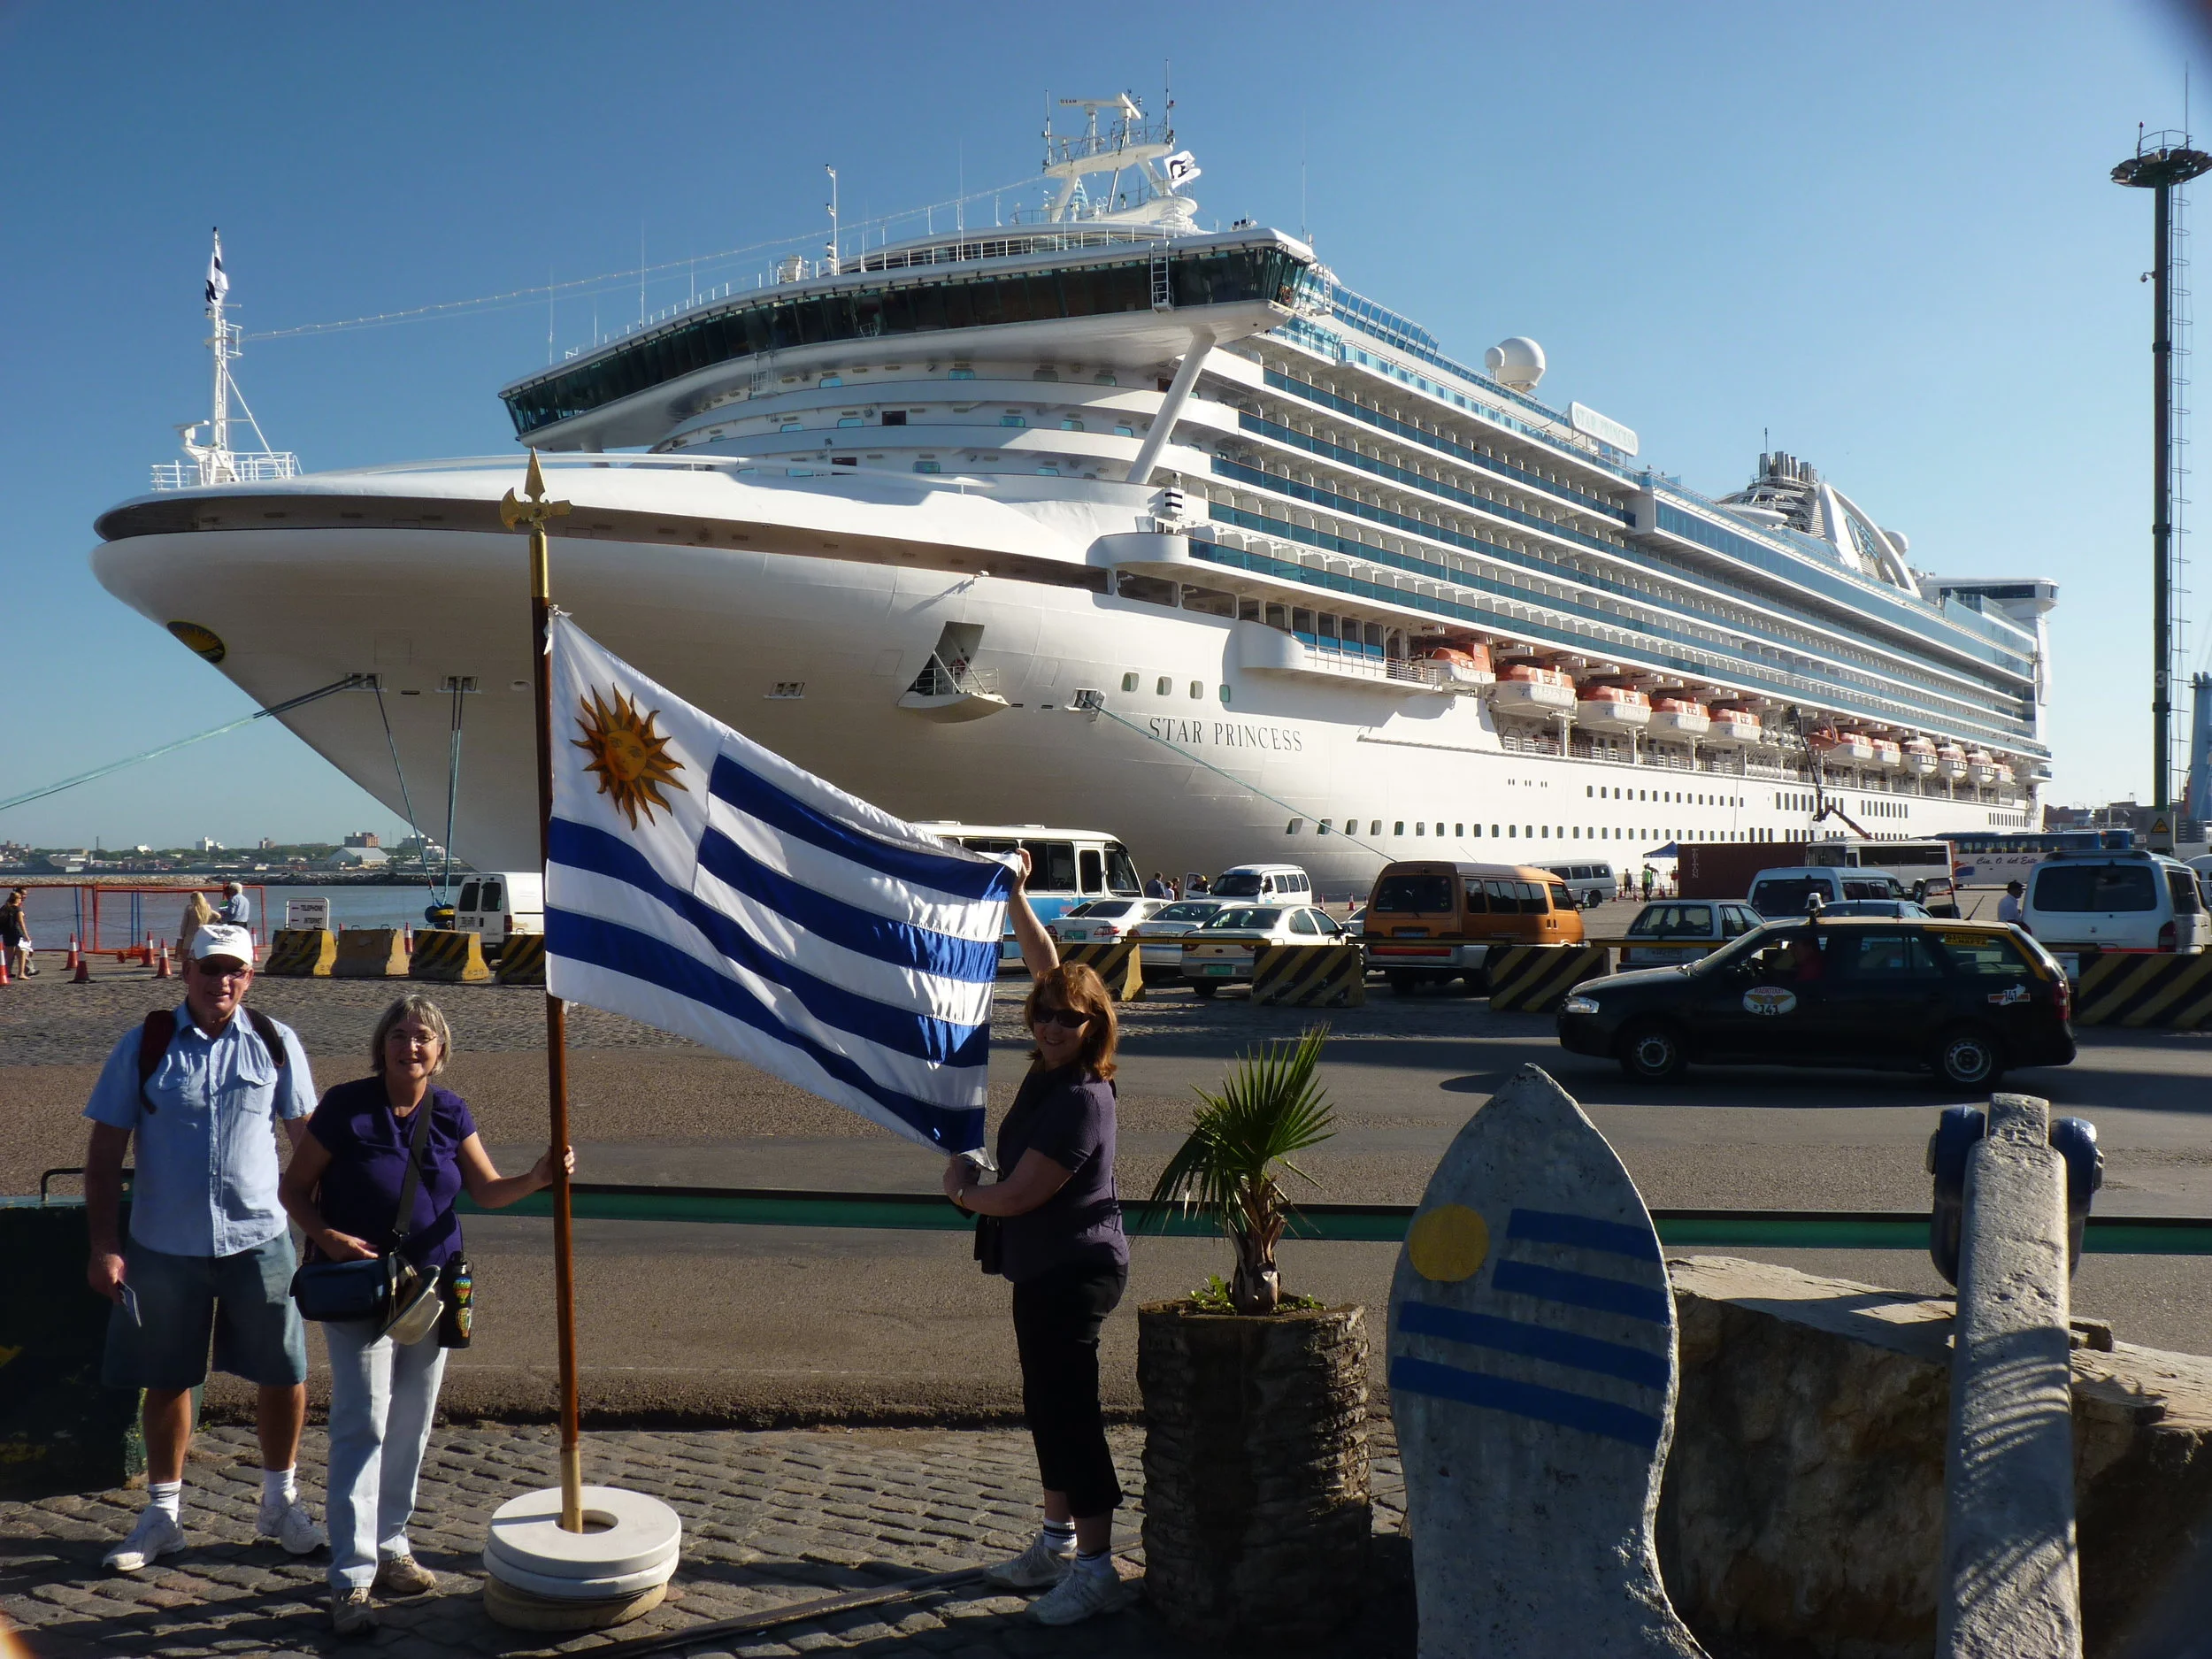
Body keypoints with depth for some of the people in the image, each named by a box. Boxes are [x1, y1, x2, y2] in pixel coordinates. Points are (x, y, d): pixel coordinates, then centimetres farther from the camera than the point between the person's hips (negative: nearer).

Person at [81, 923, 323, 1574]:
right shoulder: (144, 1046, -2)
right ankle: (163, 1514, 30)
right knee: (167, 1381, 12)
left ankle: (280, 1502, 26)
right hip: (163, 1247, 0)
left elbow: (308, 1137, 6)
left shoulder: (276, 1044, -1)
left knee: (284, 1375, 5)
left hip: (259, 1240, 0)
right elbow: (105, 1151, 0)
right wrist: (103, 1243, -5)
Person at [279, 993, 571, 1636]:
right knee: (363, 1424, -9)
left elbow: (488, 1190, 2)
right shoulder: (346, 1107, -9)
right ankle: (351, 1578, -4)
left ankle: (388, 1548, 28)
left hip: (430, 1287, 4)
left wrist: (537, 1177, -17)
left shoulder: (450, 1112, 2)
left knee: (410, 1427, 12)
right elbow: (295, 1187, -3)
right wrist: (324, 1234, -20)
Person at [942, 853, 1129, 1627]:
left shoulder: (1081, 1101, -23)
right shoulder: (1051, 1069, 2)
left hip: (1075, 1271, -10)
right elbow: (1045, 963, 14)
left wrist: (962, 1190, -3)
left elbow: (1016, 1195, -21)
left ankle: (1095, 1566, 4)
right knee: (1047, 1407, 18)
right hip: (1043, 1269, 10)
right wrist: (1015, 897, 12)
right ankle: (1058, 1543, 31)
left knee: (1069, 1411, -5)